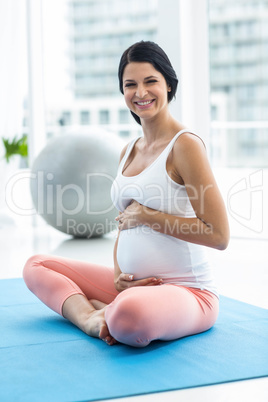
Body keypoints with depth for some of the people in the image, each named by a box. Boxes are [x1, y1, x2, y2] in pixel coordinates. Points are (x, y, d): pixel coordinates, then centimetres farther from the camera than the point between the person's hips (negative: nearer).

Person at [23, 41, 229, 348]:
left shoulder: (185, 145, -12)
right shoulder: (128, 152, 12)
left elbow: (218, 235, -18)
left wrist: (147, 215, -13)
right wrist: (118, 274, -1)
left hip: (186, 291, -8)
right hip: (132, 284, 9)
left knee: (129, 313, -42)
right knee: (36, 266, 10)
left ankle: (107, 315, -8)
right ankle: (93, 318, -13)